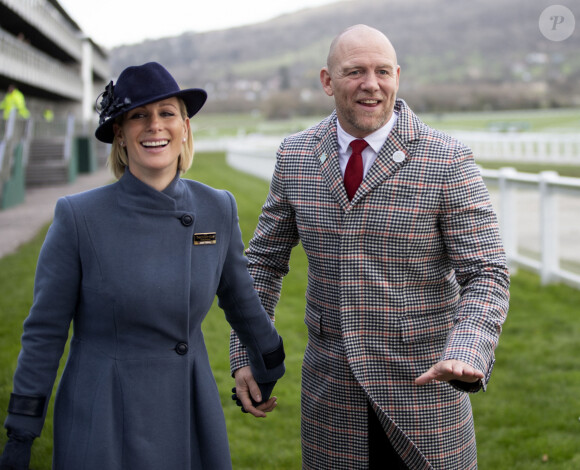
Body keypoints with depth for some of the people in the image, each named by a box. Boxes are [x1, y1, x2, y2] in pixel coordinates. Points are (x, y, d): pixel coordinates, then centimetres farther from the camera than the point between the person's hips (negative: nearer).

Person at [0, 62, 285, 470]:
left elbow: (241, 300, 12)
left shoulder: (218, 209, -2)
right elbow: (45, 332, -6)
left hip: (191, 414, 3)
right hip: (102, 421, -3)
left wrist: (269, 373, 23)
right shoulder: (79, 217, -12)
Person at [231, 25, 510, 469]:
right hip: (332, 390, 3)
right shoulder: (296, 156, -1)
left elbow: (485, 275, -14)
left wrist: (464, 357, -32)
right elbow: (266, 259, 8)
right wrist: (246, 356, 1)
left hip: (423, 382, -2)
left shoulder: (448, 161, -13)